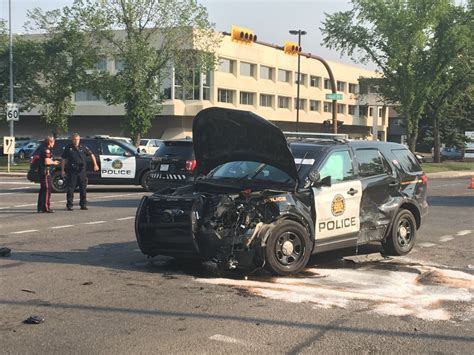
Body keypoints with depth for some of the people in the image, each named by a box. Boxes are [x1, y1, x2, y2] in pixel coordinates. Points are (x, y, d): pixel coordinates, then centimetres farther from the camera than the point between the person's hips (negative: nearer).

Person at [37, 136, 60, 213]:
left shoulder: (42, 148, 16)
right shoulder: (46, 150, -16)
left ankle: (40, 208, 19)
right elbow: (47, 161, -24)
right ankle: (46, 207, -5)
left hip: (41, 171, 10)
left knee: (43, 189, 15)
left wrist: (53, 162, 23)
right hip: (45, 171, -10)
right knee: (47, 189, -6)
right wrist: (53, 163, -7)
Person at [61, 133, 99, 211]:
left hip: (81, 171, 2)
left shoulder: (83, 148, 8)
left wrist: (95, 165, 4)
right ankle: (69, 205, 3)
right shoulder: (68, 148, 4)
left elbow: (91, 155, 13)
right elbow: (64, 160, 6)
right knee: (70, 189, -3)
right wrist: (62, 170, 1)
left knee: (83, 188, 6)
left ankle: (83, 205, 14)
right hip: (72, 171, -2)